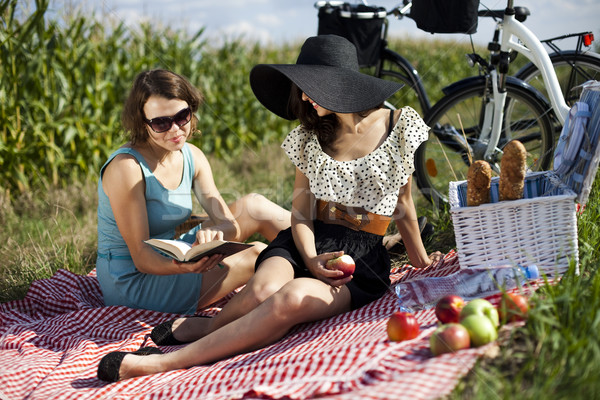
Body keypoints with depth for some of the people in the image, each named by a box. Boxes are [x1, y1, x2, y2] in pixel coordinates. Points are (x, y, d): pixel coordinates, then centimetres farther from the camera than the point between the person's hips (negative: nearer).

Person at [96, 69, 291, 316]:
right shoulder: (126, 167, -24)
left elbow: (229, 224, -7)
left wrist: (215, 231, -32)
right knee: (257, 256, -15)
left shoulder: (192, 157, -2)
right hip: (130, 283, -7)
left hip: (169, 260, 7)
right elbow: (141, 258, -24)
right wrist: (184, 267, -45)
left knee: (253, 207, -3)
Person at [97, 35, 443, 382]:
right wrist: (311, 259, -12)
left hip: (364, 261, -3)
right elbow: (301, 213, 7)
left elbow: (403, 202, 12)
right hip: (310, 244, 3)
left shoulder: (399, 126, 2)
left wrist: (420, 259, 18)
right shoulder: (309, 137, 9)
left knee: (293, 297, -36)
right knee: (263, 289, -36)